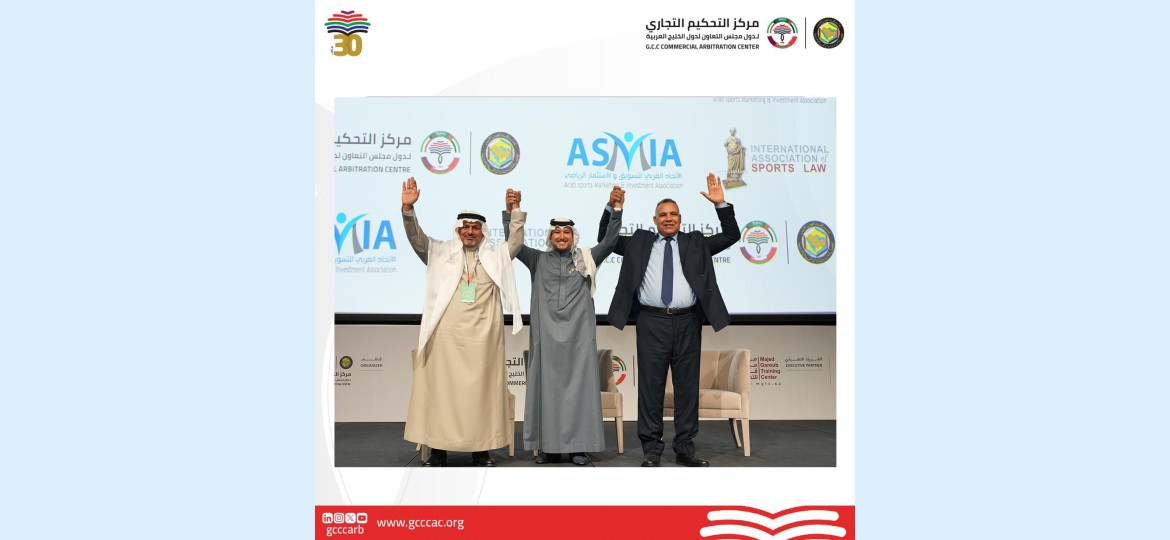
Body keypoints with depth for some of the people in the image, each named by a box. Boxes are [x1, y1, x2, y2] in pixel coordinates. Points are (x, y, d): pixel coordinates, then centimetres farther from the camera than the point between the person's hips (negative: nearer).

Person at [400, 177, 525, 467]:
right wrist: (408, 208, -16)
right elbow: (416, 237, -1)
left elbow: (516, 241, 4)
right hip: (445, 336, 0)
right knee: (441, 388, 0)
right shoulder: (441, 253, 11)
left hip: (483, 337, 1)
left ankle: (481, 450, 11)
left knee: (481, 390, 3)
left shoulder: (496, 256, 14)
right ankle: (437, 451, 8)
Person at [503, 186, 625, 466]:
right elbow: (514, 243, 2)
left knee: (578, 385, 0)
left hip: (578, 333, 0)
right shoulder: (539, 260, 10)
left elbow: (609, 241, -1)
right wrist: (511, 212, -9)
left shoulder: (586, 259, 9)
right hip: (547, 333, 0)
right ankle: (548, 446, 9)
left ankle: (578, 446, 6)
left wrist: (617, 209, -10)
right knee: (547, 386, 2)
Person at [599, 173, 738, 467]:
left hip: (687, 322, 1)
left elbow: (731, 236, 10)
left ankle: (684, 449, 14)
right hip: (652, 322, -1)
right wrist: (612, 208, 1)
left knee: (687, 387, 6)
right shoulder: (639, 242, 14)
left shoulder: (695, 242, 15)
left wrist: (721, 205, -2)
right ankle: (652, 449, 8)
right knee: (651, 387, 0)